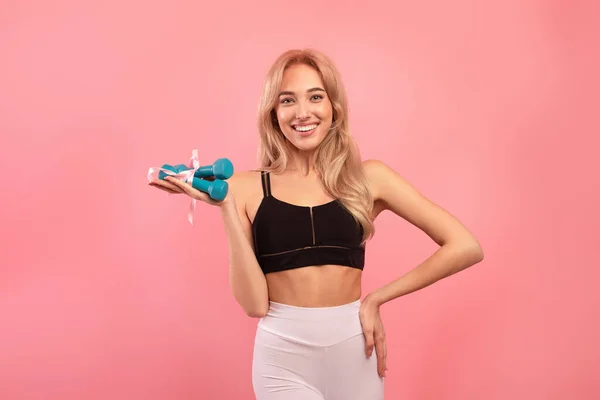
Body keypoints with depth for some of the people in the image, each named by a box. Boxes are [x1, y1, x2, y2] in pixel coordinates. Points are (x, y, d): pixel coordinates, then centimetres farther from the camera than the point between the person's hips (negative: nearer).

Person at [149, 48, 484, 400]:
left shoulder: (368, 178, -2)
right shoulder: (248, 188, -2)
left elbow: (466, 248, -3)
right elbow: (255, 303, -9)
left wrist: (378, 298, -5)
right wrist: (226, 205, -14)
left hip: (354, 352, 1)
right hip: (282, 358, -1)